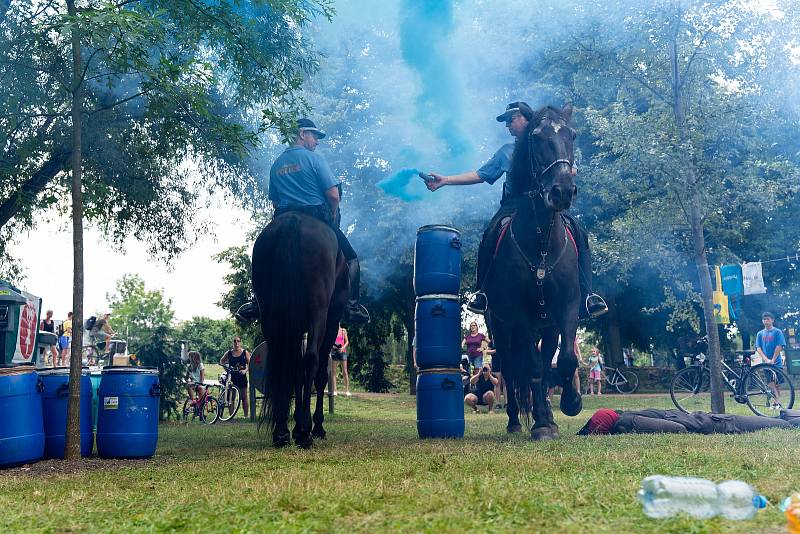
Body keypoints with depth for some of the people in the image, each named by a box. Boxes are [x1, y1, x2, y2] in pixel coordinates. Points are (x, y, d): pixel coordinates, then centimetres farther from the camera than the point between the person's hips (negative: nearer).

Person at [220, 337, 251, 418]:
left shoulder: (245, 352, 1)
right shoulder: (229, 353, 6)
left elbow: (250, 364, -2)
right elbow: (221, 361, 18)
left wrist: (245, 370, -18)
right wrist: (224, 364, -2)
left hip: (242, 377, -2)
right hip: (232, 378, 2)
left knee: (244, 397, 3)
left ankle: (246, 415, 11)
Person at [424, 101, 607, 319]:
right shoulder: (506, 151, 27)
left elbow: (572, 170, 11)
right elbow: (480, 175, 23)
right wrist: (445, 180, 14)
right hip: (513, 205, 1)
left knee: (579, 234, -25)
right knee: (489, 237, -29)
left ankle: (586, 295, -22)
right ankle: (482, 292, -18)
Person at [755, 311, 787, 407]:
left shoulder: (777, 332, 0)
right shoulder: (760, 333, 9)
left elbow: (779, 347, -7)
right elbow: (758, 348, 2)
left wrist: (772, 360, -13)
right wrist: (766, 359, -12)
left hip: (776, 362, -2)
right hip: (766, 363, 2)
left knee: (777, 384, 2)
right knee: (771, 383, -6)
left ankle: (777, 402, 10)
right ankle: (777, 401, -7)